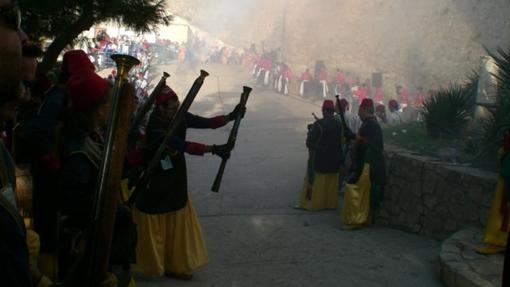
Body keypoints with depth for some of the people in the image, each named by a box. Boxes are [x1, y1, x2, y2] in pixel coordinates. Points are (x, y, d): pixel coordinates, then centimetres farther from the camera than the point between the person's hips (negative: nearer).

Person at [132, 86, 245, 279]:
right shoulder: (155, 128, -27)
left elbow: (206, 123, -8)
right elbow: (184, 146, -36)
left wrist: (230, 117, -22)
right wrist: (213, 149, -43)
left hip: (176, 182, 8)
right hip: (155, 183, -8)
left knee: (178, 223, 15)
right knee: (154, 226, 6)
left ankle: (174, 264, 28)